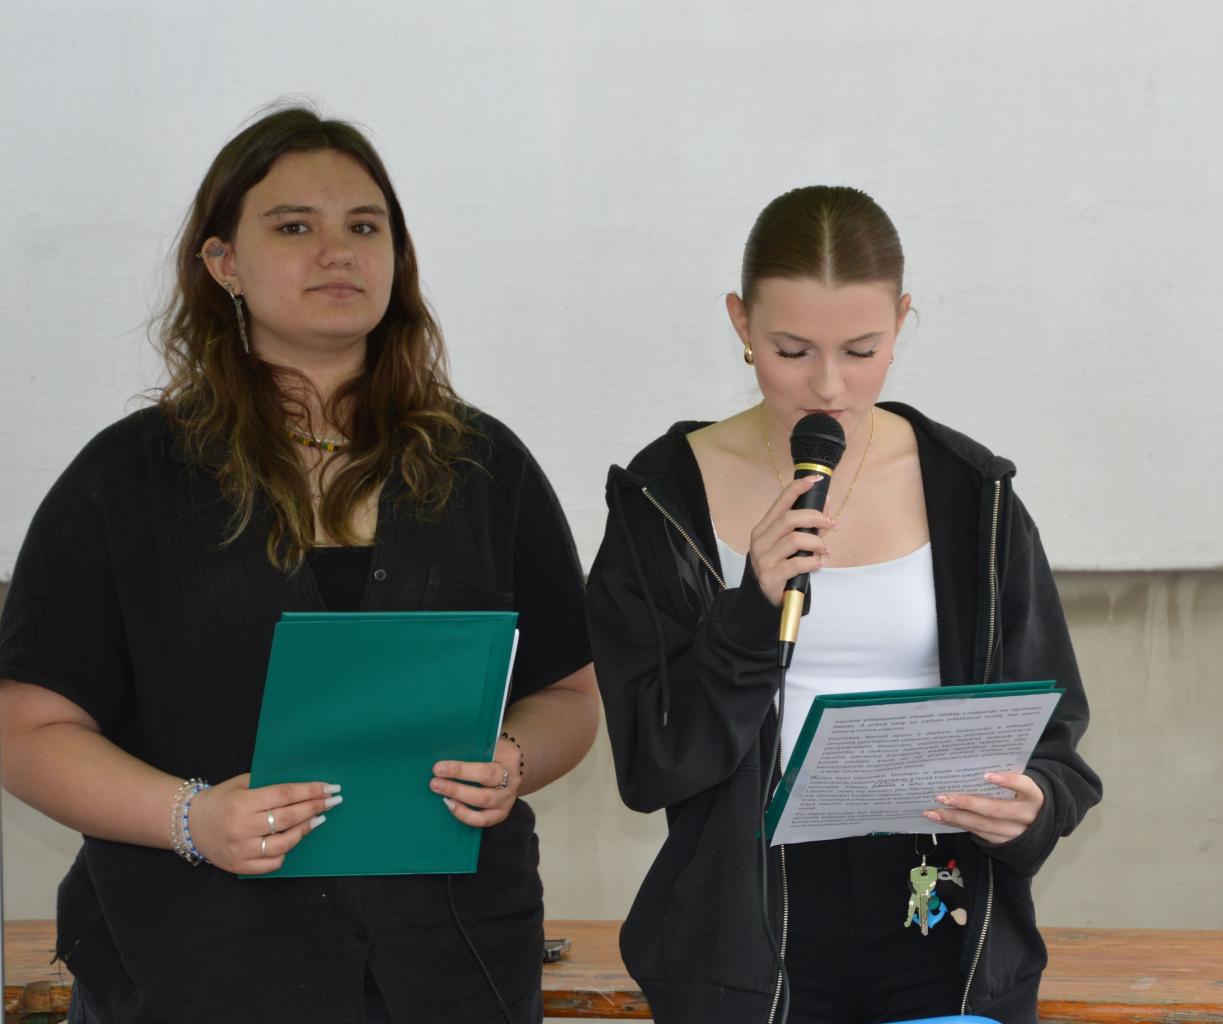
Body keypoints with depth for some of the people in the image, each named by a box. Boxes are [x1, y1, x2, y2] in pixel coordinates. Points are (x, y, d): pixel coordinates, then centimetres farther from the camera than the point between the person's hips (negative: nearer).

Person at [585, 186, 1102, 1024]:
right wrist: (755, 610, -20)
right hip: (747, 949, -1)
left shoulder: (971, 495, 1)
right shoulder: (666, 499, -3)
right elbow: (651, 767, -8)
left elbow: (1050, 742, 5)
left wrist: (1032, 806, -18)